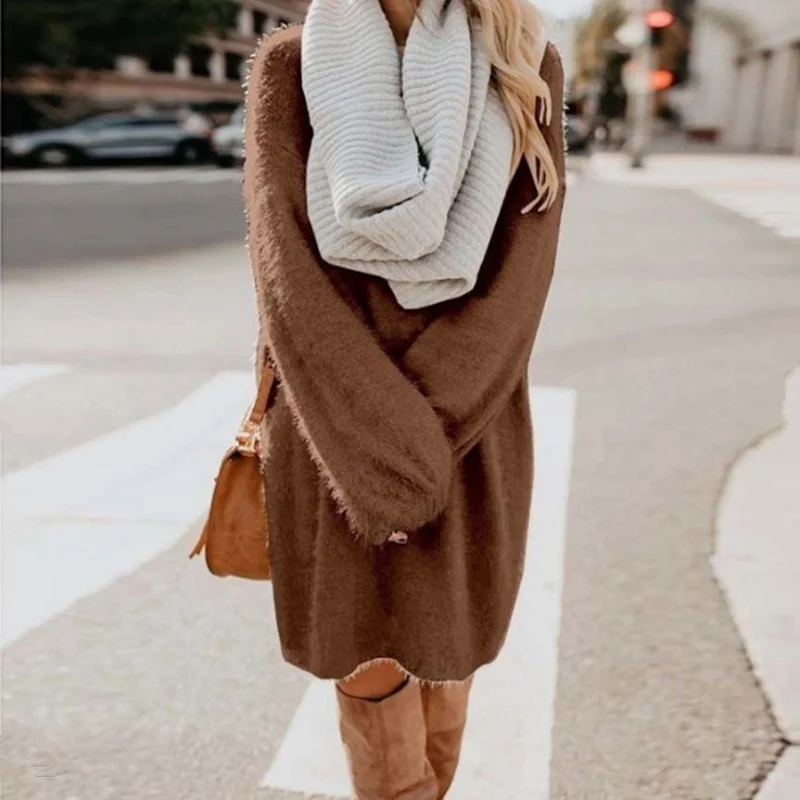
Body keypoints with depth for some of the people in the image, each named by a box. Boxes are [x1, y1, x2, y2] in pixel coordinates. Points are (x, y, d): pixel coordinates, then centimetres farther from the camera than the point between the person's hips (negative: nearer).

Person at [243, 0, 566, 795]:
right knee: (377, 720, 8)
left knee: (437, 683, 16)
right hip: (332, 449, -1)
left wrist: (418, 450, -16)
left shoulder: (526, 70, 1)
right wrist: (382, 462, -17)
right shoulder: (289, 67, -1)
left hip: (468, 451, 1)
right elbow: (287, 276, -11)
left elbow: (519, 285, -8)